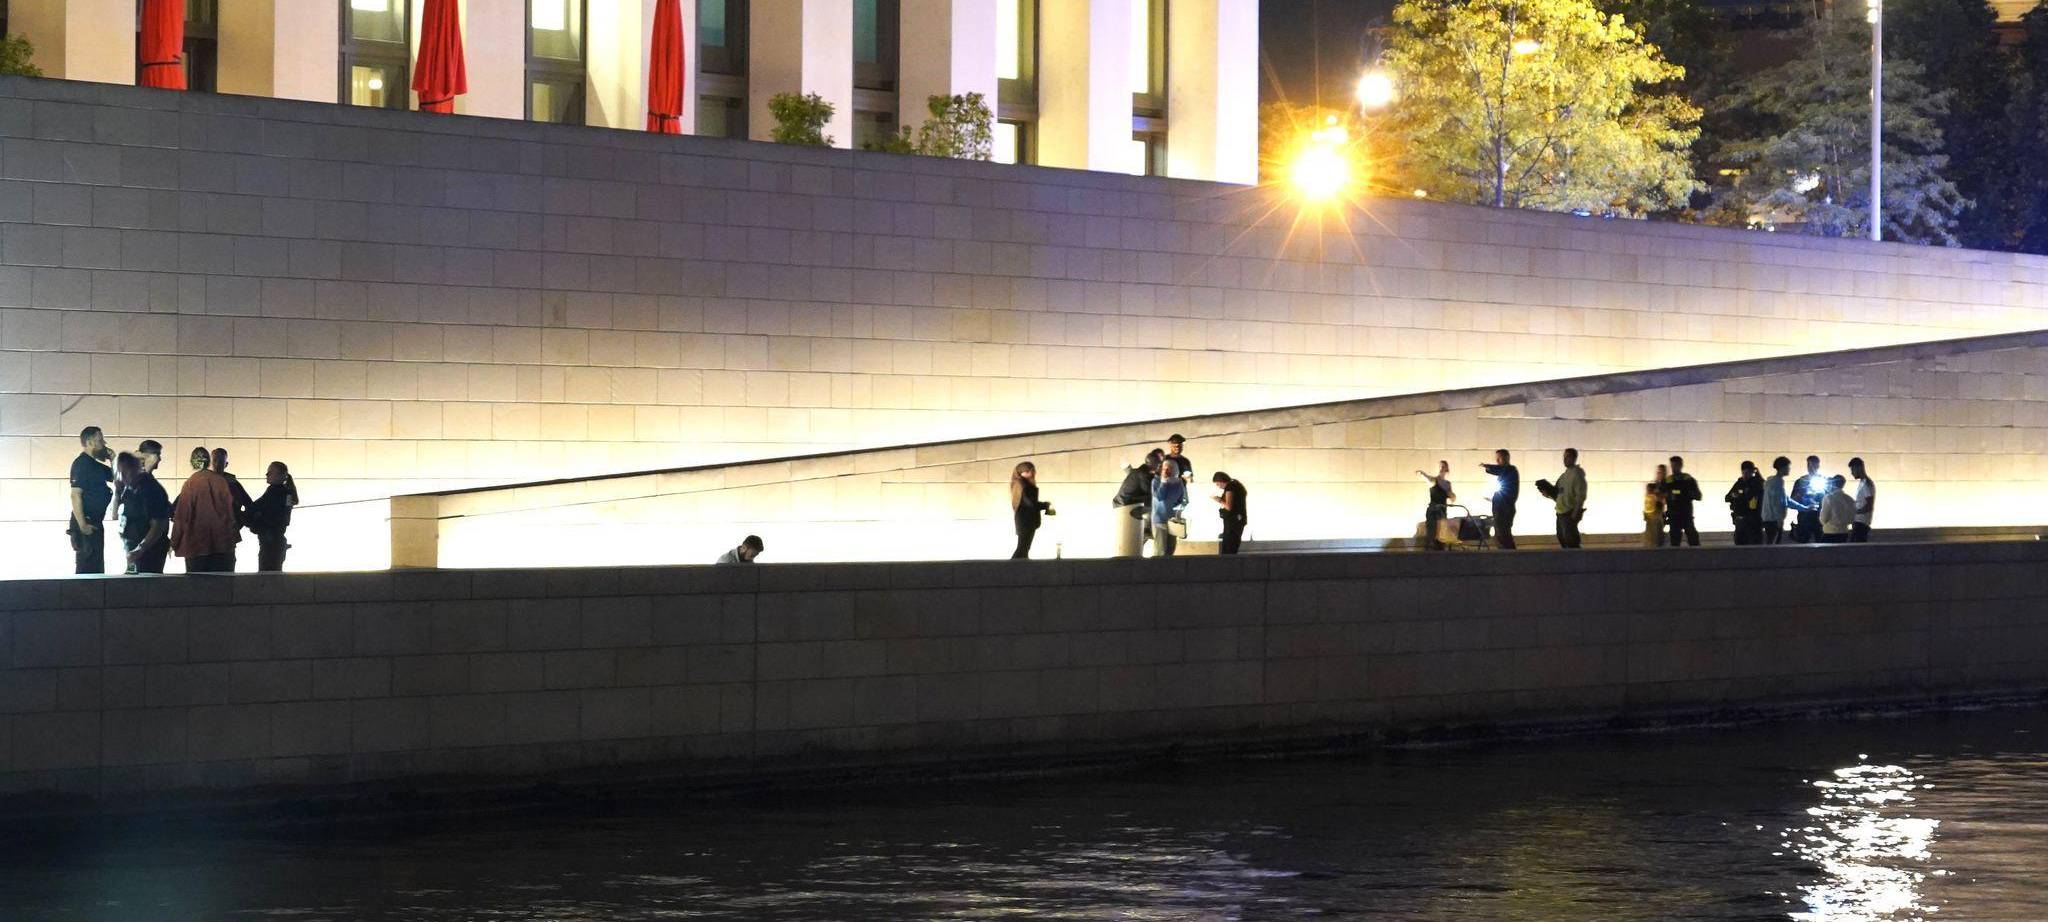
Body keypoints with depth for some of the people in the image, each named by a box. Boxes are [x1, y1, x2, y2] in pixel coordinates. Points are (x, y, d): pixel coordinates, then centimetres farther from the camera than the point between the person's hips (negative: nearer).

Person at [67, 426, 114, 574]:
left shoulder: (95, 465, 16)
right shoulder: (81, 463, -12)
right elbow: (75, 495, -19)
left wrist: (113, 460, 7)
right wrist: (82, 525, -23)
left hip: (94, 523, 10)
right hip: (86, 524, -10)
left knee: (96, 567, 13)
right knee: (87, 567, -11)